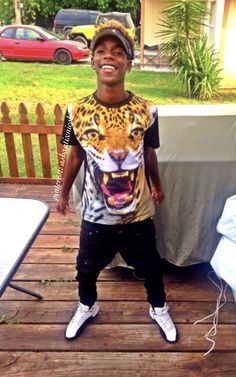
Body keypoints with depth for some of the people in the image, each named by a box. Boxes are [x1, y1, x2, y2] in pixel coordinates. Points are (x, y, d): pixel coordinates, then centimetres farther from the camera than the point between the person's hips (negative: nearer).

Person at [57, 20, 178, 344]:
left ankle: (158, 308, 52)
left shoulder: (146, 111, -13)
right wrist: (64, 193, 12)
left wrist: (156, 187, 17)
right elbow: (76, 155, 2)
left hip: (138, 213, 0)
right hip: (96, 214, 1)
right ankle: (87, 307, 55)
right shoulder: (77, 112, -13)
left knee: (149, 265, 21)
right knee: (87, 266, 22)